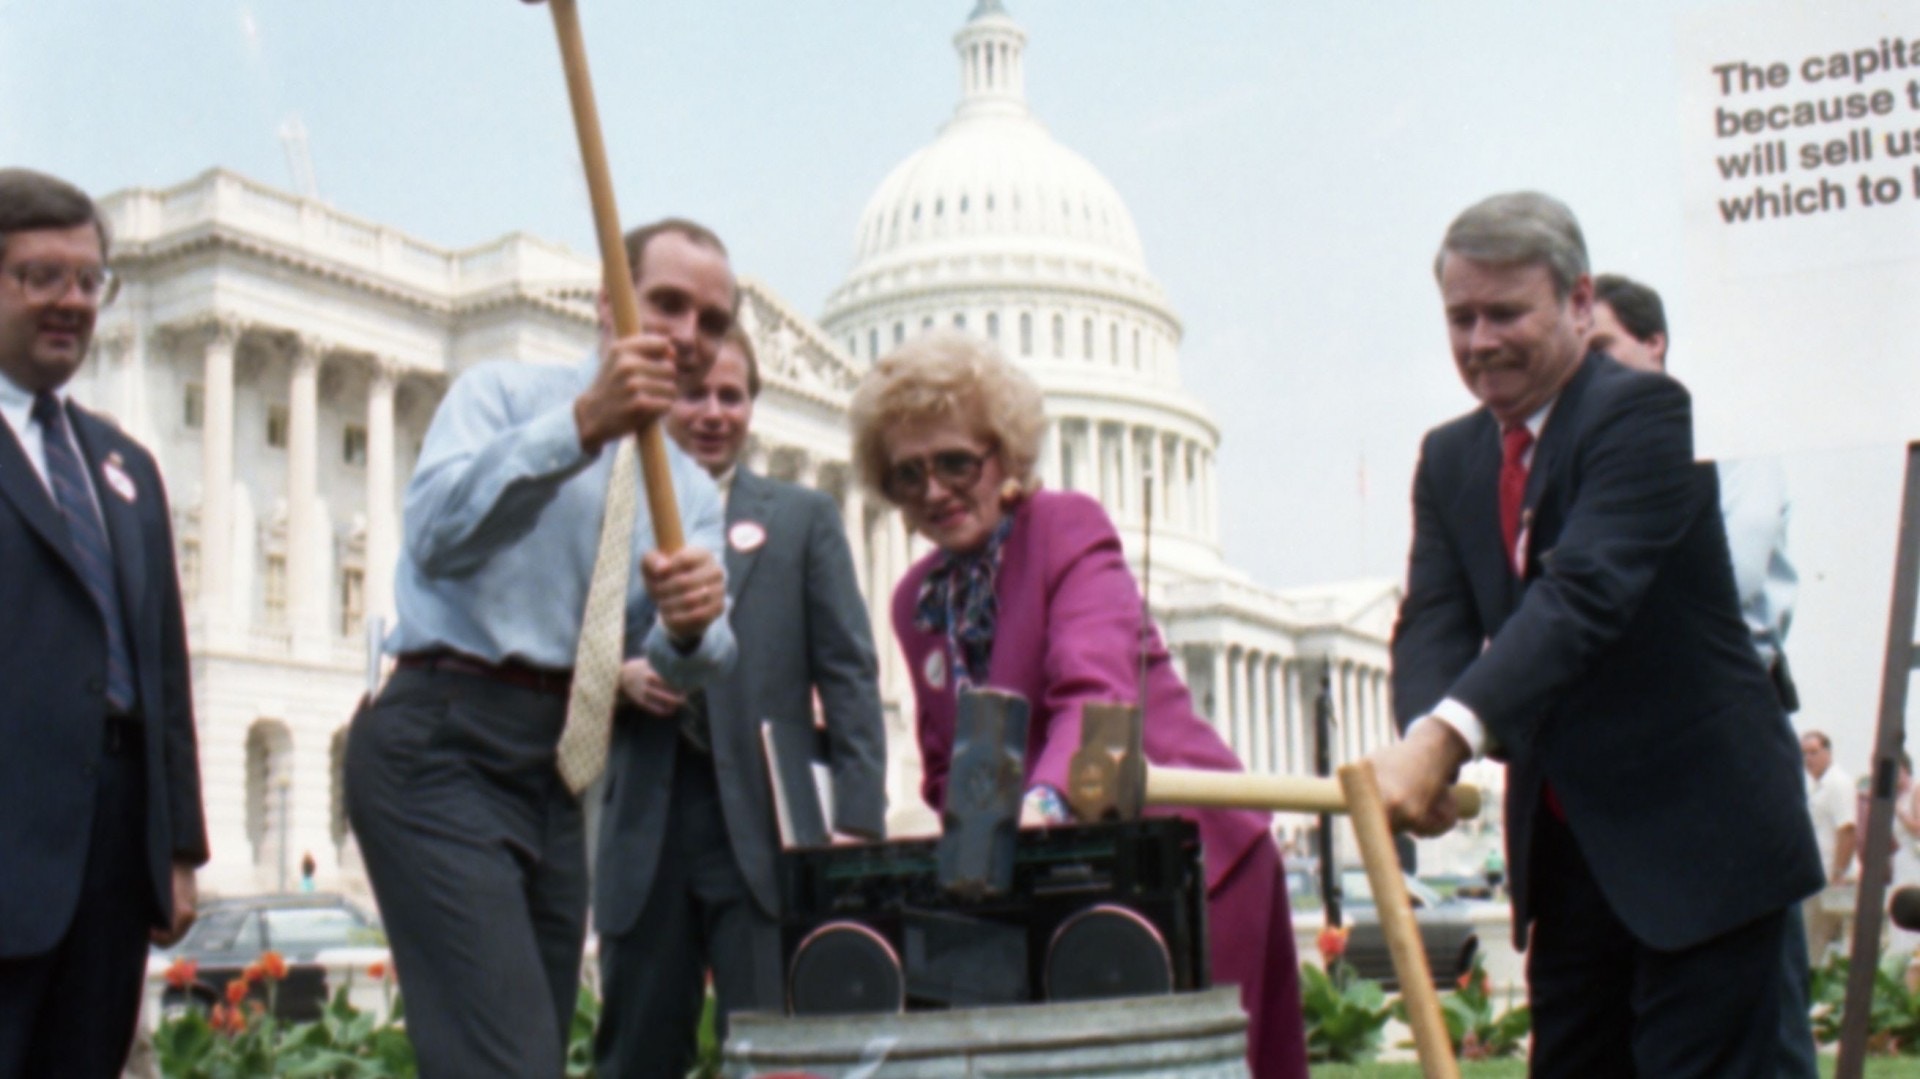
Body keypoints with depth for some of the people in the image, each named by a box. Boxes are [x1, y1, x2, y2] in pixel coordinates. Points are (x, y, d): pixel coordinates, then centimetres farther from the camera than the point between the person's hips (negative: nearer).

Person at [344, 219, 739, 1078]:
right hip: (442, 750, -7)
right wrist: (581, 426, -26)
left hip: (555, 774, 7)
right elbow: (436, 535, -17)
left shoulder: (693, 493, 17)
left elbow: (680, 666, 0)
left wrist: (690, 626, -24)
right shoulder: (505, 395, 3)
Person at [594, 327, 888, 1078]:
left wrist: (856, 820, -7)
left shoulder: (803, 518, 12)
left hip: (762, 827, -2)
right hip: (645, 830, 2)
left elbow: (848, 673, 4)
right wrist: (619, 678, -8)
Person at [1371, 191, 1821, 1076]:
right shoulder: (1450, 458, 9)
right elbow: (1433, 623, -2)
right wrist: (1422, 740, -25)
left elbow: (1587, 595, -27)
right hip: (1566, 845, 7)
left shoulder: (1641, 412, -14)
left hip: (1695, 835, -7)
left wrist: (1448, 737, -38)